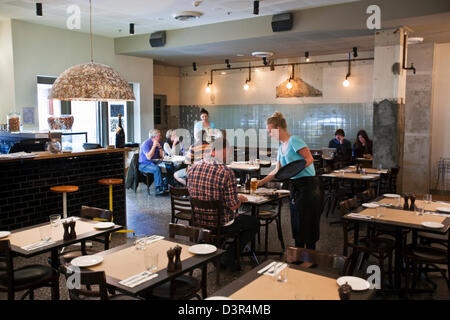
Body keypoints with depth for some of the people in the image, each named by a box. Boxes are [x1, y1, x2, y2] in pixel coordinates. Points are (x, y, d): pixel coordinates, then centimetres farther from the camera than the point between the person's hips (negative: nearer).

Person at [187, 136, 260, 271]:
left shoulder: (193, 168, -4)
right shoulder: (226, 172, -24)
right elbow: (233, 205, -21)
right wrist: (240, 198, 3)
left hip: (198, 220, 7)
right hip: (221, 224, -7)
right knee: (254, 222, 18)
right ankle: (228, 258, 15)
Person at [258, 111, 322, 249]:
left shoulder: (294, 141, -11)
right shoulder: (281, 147, 15)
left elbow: (309, 159, -18)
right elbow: (277, 171, 22)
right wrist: (260, 183, 22)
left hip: (308, 184, -9)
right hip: (295, 185, 9)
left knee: (307, 221, -3)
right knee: (296, 221, 12)